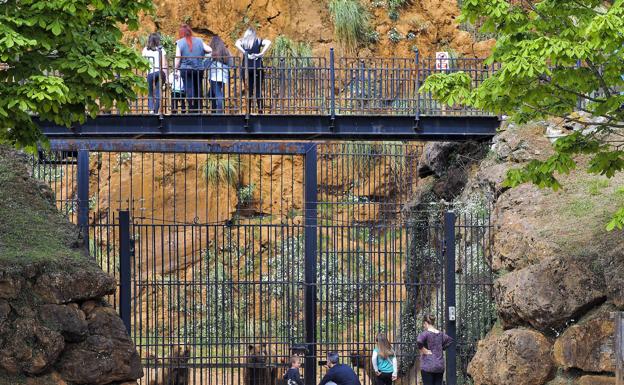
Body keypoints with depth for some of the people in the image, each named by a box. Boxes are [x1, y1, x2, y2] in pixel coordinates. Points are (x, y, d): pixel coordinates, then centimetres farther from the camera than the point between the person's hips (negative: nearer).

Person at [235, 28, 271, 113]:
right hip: (258, 67, 0)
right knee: (258, 90, 3)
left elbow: (237, 44, -13)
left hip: (246, 67, 0)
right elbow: (268, 42, -9)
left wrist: (246, 54, -11)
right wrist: (261, 54, -8)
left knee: (249, 91, 3)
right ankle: (260, 110, -4)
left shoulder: (242, 41, 8)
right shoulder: (258, 41, 7)